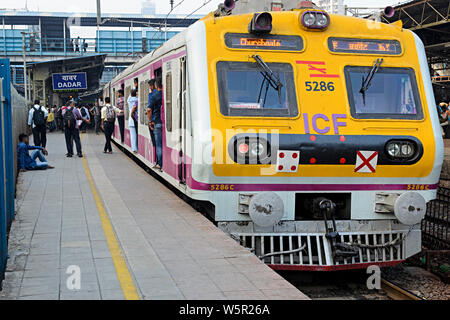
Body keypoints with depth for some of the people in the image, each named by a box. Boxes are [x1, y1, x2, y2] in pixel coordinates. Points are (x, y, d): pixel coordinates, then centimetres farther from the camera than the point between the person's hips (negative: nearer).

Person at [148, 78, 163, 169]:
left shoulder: (154, 96, -6)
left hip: (158, 122, -3)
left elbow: (149, 110, -11)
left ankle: (160, 164, 4)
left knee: (159, 144, 3)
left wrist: (150, 121, 0)